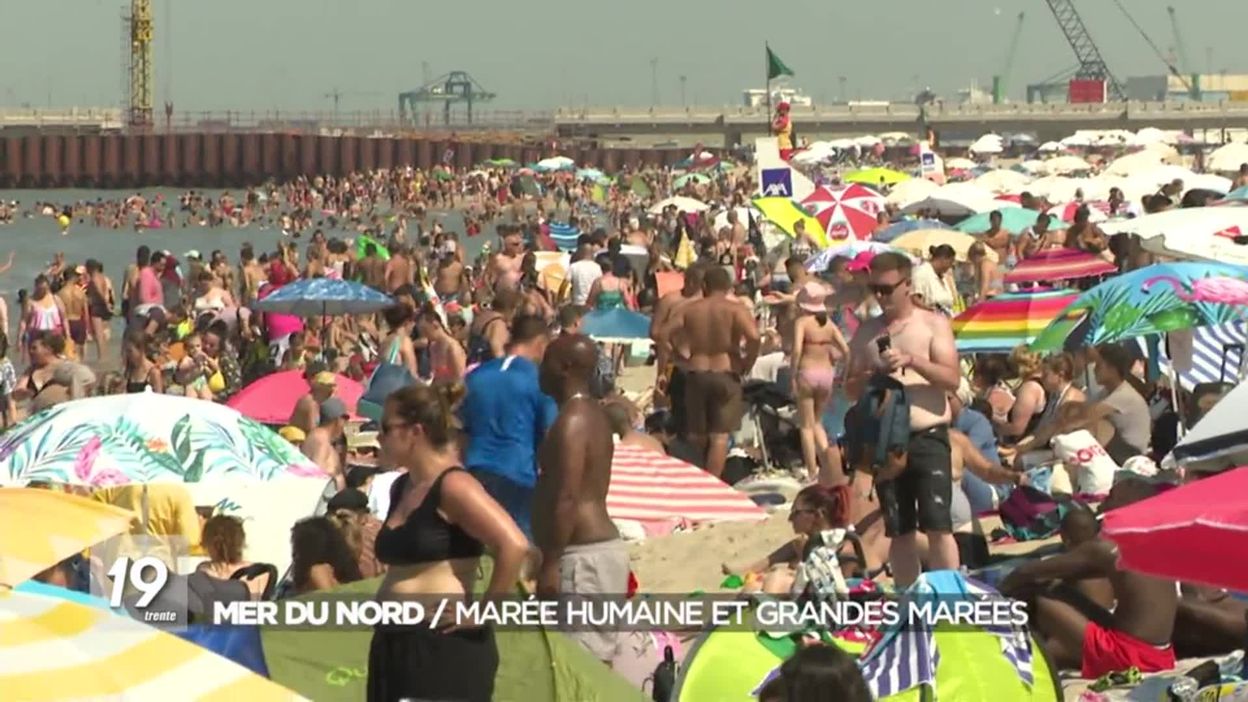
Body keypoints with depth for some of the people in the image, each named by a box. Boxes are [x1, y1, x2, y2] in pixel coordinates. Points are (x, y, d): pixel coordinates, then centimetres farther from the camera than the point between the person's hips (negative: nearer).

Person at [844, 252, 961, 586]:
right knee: (899, 530, 7)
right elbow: (850, 389, 13)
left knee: (938, 526, -11)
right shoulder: (867, 332, 12)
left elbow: (952, 379, -9)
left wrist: (911, 360, -21)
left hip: (928, 436, -4)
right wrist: (870, 377, -9)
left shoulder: (934, 324, 1)